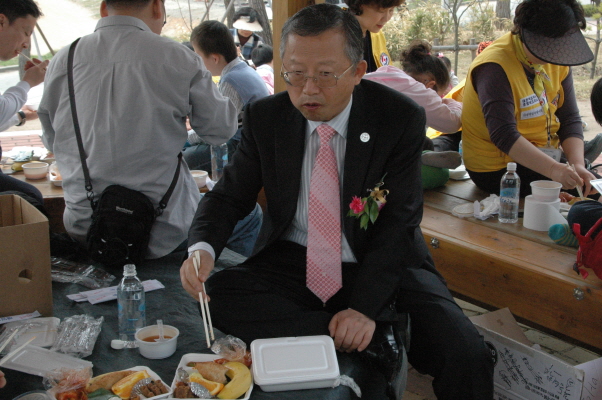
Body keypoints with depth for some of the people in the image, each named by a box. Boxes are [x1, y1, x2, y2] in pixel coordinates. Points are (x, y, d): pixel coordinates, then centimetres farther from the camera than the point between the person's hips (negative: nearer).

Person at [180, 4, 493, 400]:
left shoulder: (402, 118, -11)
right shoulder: (266, 117, -4)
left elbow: (398, 222, -14)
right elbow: (230, 196, 1)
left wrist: (365, 307, -27)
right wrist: (202, 248, -23)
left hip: (384, 266, -3)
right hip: (293, 262, 4)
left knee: (465, 354, -26)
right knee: (217, 294, -26)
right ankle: (371, 345, -22)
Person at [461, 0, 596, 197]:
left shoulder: (558, 62, 1)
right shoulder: (495, 68, -23)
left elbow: (570, 119, -1)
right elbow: (504, 136, -32)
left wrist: (578, 164, -19)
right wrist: (553, 170, -42)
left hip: (544, 157, 8)